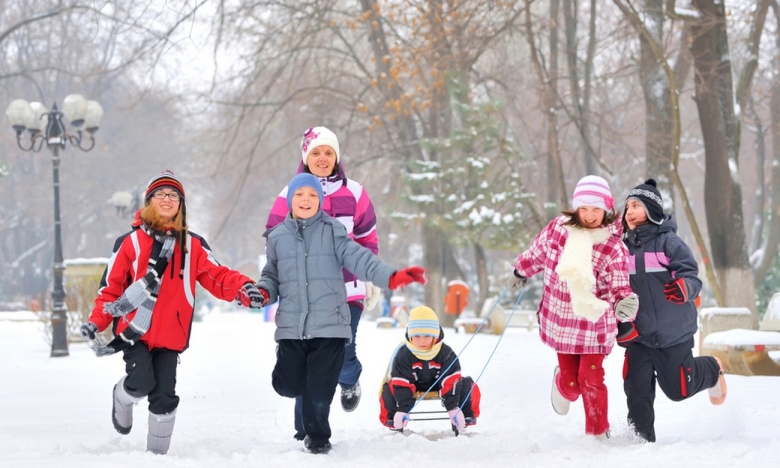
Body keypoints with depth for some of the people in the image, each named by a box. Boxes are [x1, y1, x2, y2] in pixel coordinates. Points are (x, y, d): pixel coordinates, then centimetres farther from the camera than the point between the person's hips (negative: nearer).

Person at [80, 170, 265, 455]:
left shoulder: (193, 246, 9)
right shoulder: (130, 242, 2)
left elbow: (217, 277, 1)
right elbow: (111, 286, 2)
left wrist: (243, 288, -19)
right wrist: (96, 322, -9)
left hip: (170, 335, 2)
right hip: (134, 332, -2)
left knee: (164, 396, 0)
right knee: (141, 381, -19)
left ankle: (157, 452, 16)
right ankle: (122, 399, 17)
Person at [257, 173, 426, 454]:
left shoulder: (332, 231, 2)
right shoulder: (277, 238, 9)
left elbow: (358, 258, -7)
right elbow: (272, 276, 16)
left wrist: (391, 276, -21)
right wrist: (262, 292, -7)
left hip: (329, 325, -2)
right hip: (291, 327, 2)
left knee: (319, 390, -1)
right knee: (289, 386, 3)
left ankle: (317, 436, 21)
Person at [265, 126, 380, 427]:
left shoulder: (354, 193, 6)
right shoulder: (289, 196, 2)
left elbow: (368, 239, 13)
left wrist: (371, 279, 12)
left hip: (347, 290, 0)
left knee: (342, 356, -7)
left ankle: (350, 381, 31)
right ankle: (306, 433, 9)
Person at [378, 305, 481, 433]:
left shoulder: (446, 353, -22)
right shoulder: (402, 355, -25)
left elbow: (450, 382, -24)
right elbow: (402, 385, -25)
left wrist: (453, 408, -31)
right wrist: (403, 410, -31)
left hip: (438, 384, 1)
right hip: (412, 385, -1)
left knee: (468, 386, -19)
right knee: (389, 389, -28)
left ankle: (466, 417, -2)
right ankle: (393, 420, -6)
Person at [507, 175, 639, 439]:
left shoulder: (614, 248, -15)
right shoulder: (559, 228, -7)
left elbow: (619, 289, -16)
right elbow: (537, 252, 13)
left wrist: (624, 303, -39)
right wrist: (521, 271, 29)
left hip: (594, 325, -2)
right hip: (561, 322, 2)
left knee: (591, 380, -7)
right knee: (571, 384, 5)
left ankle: (598, 435, 12)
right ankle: (562, 385, 43)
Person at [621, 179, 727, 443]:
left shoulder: (668, 242, -11)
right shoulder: (624, 248, 7)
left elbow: (692, 277, -19)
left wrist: (683, 288, -40)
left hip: (673, 332, -4)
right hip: (640, 334, 4)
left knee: (678, 390, 7)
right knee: (637, 390, -7)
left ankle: (712, 369, 36)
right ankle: (643, 439, 9)